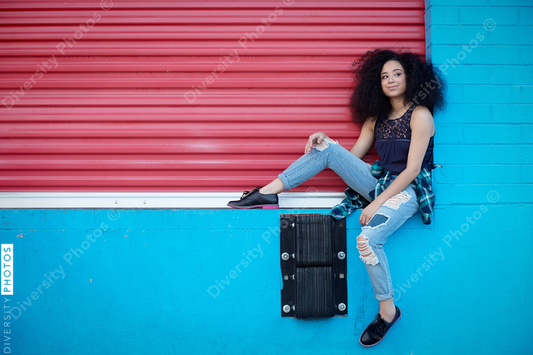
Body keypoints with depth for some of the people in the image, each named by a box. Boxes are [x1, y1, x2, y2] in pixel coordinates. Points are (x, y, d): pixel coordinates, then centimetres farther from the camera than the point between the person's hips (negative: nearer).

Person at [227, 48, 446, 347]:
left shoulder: (420, 115, -10)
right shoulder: (377, 116, 11)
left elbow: (412, 170, -16)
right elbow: (352, 156, 11)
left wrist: (376, 203, -20)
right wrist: (326, 141, -8)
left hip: (407, 191, -7)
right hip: (379, 181, 7)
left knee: (368, 239, -32)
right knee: (326, 148, -9)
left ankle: (388, 311, -11)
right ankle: (268, 193, -8)